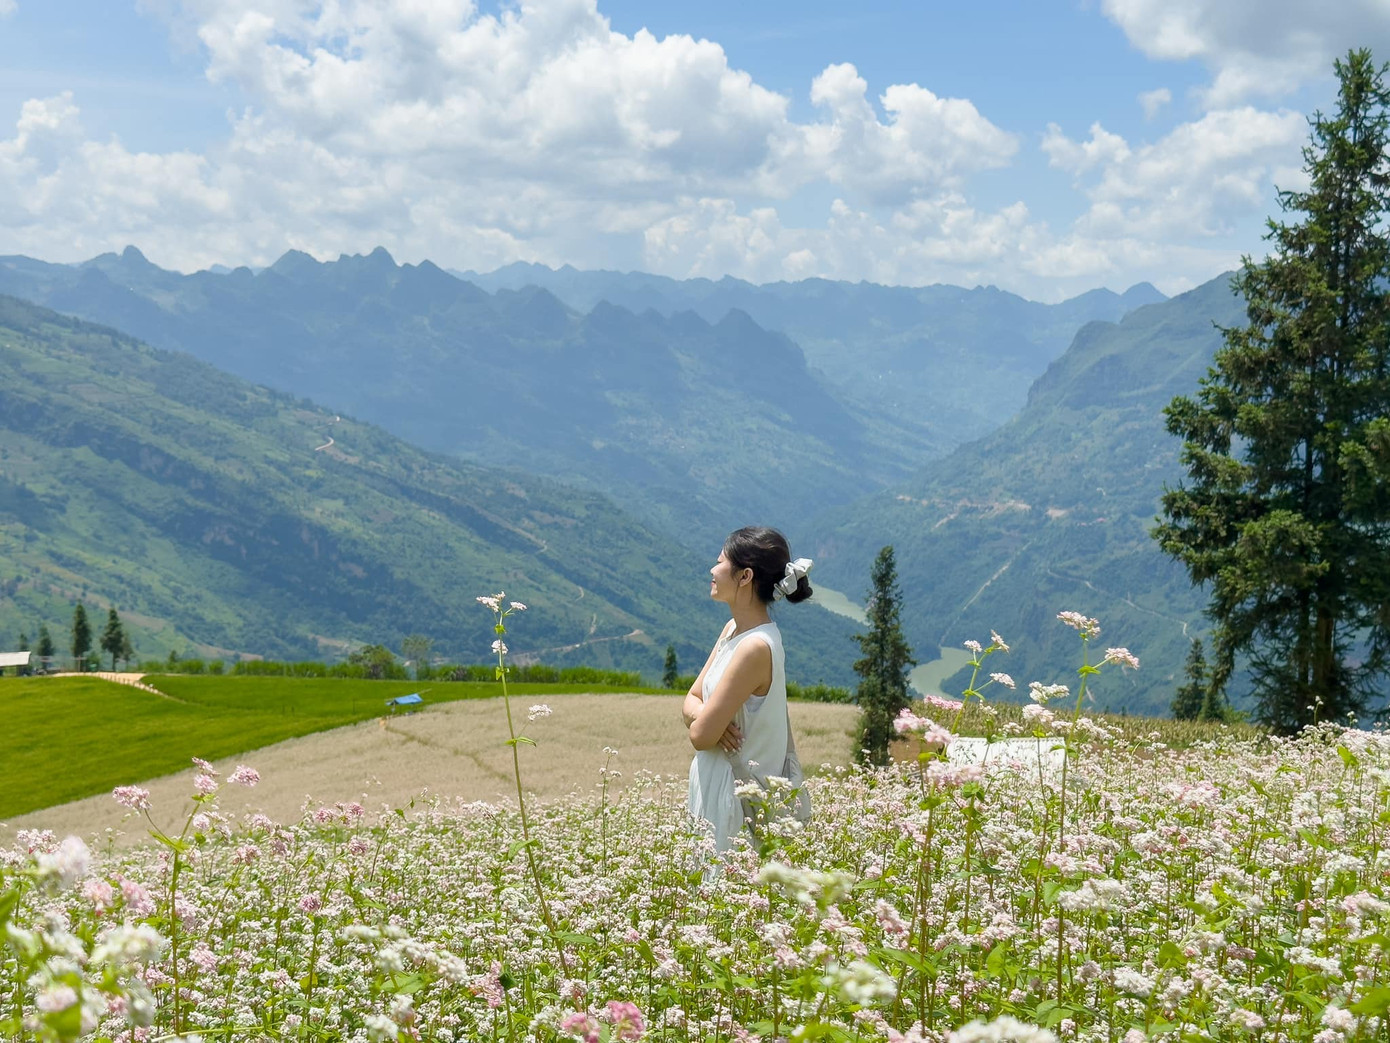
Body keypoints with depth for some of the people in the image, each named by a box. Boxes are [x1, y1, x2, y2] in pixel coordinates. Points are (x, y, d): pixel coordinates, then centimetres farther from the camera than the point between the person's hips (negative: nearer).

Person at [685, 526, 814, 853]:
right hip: (712, 785, 9)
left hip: (736, 797, -9)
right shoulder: (733, 629, 7)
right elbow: (692, 699, 11)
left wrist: (703, 722, 1)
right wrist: (705, 715, -11)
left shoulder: (756, 647, -22)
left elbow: (700, 736, -22)